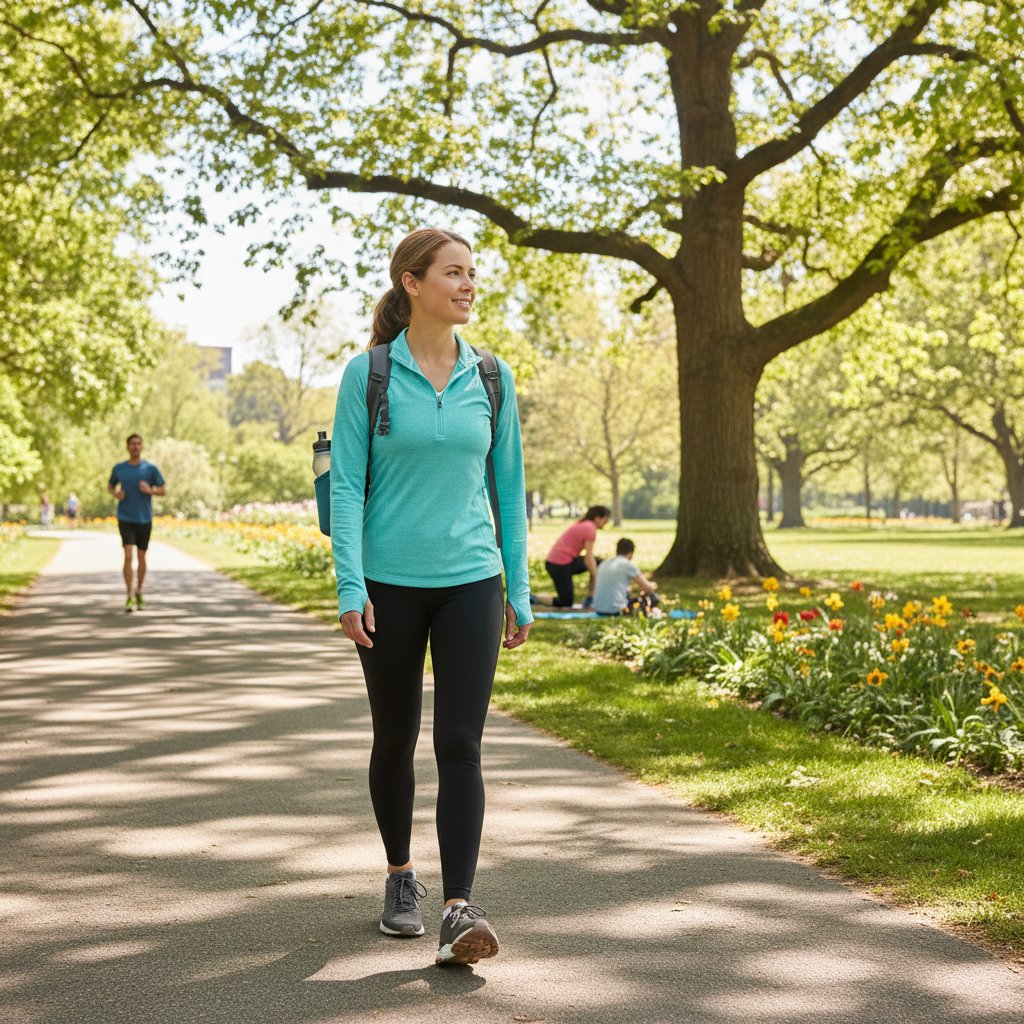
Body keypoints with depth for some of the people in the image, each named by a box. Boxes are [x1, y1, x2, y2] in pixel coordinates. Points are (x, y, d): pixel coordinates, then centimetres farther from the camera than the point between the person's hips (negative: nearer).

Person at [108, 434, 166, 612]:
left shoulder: (150, 468, 0)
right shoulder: (119, 468, 3)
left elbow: (164, 490, 2)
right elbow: (110, 485, 19)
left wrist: (150, 490, -17)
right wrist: (116, 493, -3)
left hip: (144, 519, 1)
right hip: (125, 519, -1)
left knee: (141, 557, 10)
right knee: (128, 556, -13)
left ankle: (138, 592, 29)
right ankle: (129, 596, -11)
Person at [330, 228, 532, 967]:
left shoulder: (491, 377, 5)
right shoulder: (367, 375, -3)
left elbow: (509, 487, 9)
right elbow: (346, 485, -5)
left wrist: (519, 592, 7)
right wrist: (350, 587, -13)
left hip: (470, 583, 1)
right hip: (391, 585, -1)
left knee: (461, 744, -10)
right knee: (396, 739, 12)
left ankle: (459, 911, -13)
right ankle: (401, 876, 32)